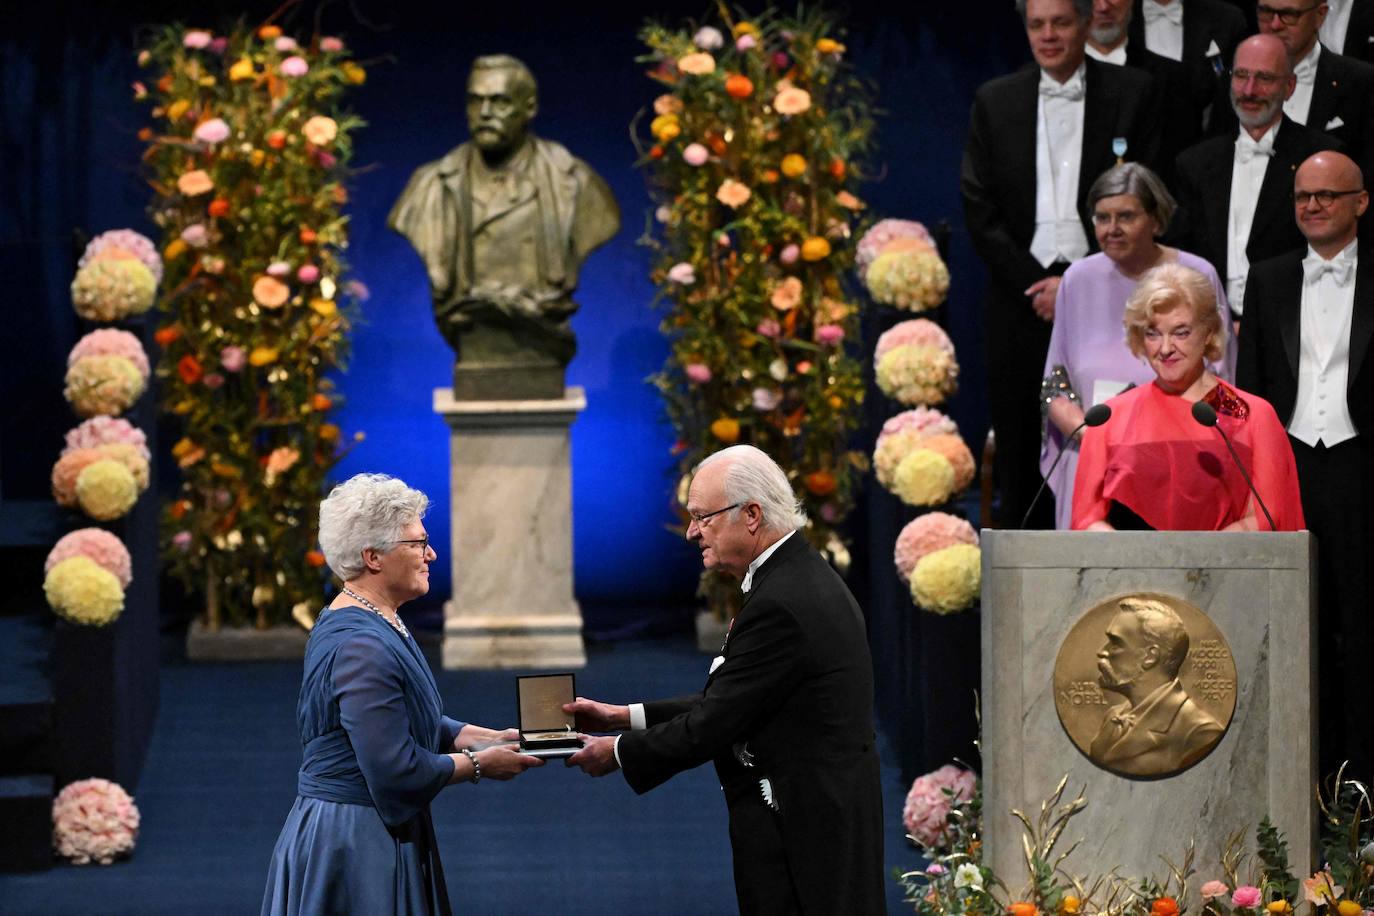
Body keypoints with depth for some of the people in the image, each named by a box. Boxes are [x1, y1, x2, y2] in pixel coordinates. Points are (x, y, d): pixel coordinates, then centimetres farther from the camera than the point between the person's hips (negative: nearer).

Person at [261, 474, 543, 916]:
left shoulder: (375, 626, 10)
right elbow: (396, 771, -24)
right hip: (359, 843, -10)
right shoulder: (363, 648, -23)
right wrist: (478, 764, -11)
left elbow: (415, 725, 16)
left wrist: (495, 738, 6)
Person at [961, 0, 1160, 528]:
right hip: (1022, 301, 2)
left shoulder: (1133, 94, 3)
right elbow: (979, 208, 5)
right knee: (1018, 448, 2)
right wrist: (1034, 286, -6)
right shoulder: (994, 102, 9)